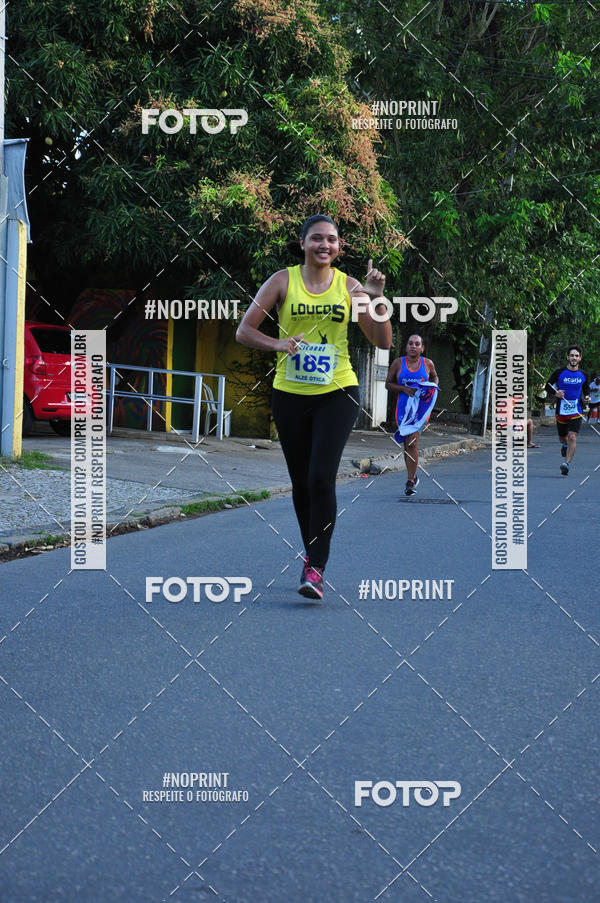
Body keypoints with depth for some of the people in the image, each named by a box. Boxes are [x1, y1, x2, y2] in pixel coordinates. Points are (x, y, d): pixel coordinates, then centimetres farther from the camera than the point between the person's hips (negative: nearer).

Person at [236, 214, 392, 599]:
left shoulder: (349, 286, 2)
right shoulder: (283, 281, 1)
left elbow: (383, 342, 1)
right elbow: (244, 330, 0)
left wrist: (376, 299, -13)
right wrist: (277, 344, -17)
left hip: (338, 393, -1)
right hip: (290, 394, 1)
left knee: (322, 478, -15)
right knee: (301, 481, 11)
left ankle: (316, 568, -12)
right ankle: (312, 551, 31)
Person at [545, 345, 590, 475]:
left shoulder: (582, 375, 4)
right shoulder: (559, 373, -3)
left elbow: (586, 389, 21)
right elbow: (548, 386, 4)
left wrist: (586, 397, 0)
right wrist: (556, 393, -15)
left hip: (576, 412, 0)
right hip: (561, 411, 0)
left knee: (572, 437, -18)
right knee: (562, 438, 14)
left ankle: (566, 464, -21)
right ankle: (564, 445, 51)